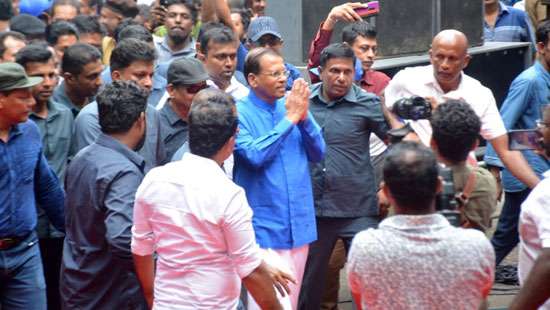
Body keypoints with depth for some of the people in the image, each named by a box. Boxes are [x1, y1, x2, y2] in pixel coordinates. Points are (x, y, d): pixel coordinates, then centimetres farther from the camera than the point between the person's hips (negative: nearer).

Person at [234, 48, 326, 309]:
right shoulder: (239, 112, -9)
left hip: (299, 225, 5)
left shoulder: (292, 104, 6)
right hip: (264, 227, -5)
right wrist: (290, 119, -16)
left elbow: (318, 153, 4)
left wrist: (304, 117, -11)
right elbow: (254, 155, -21)